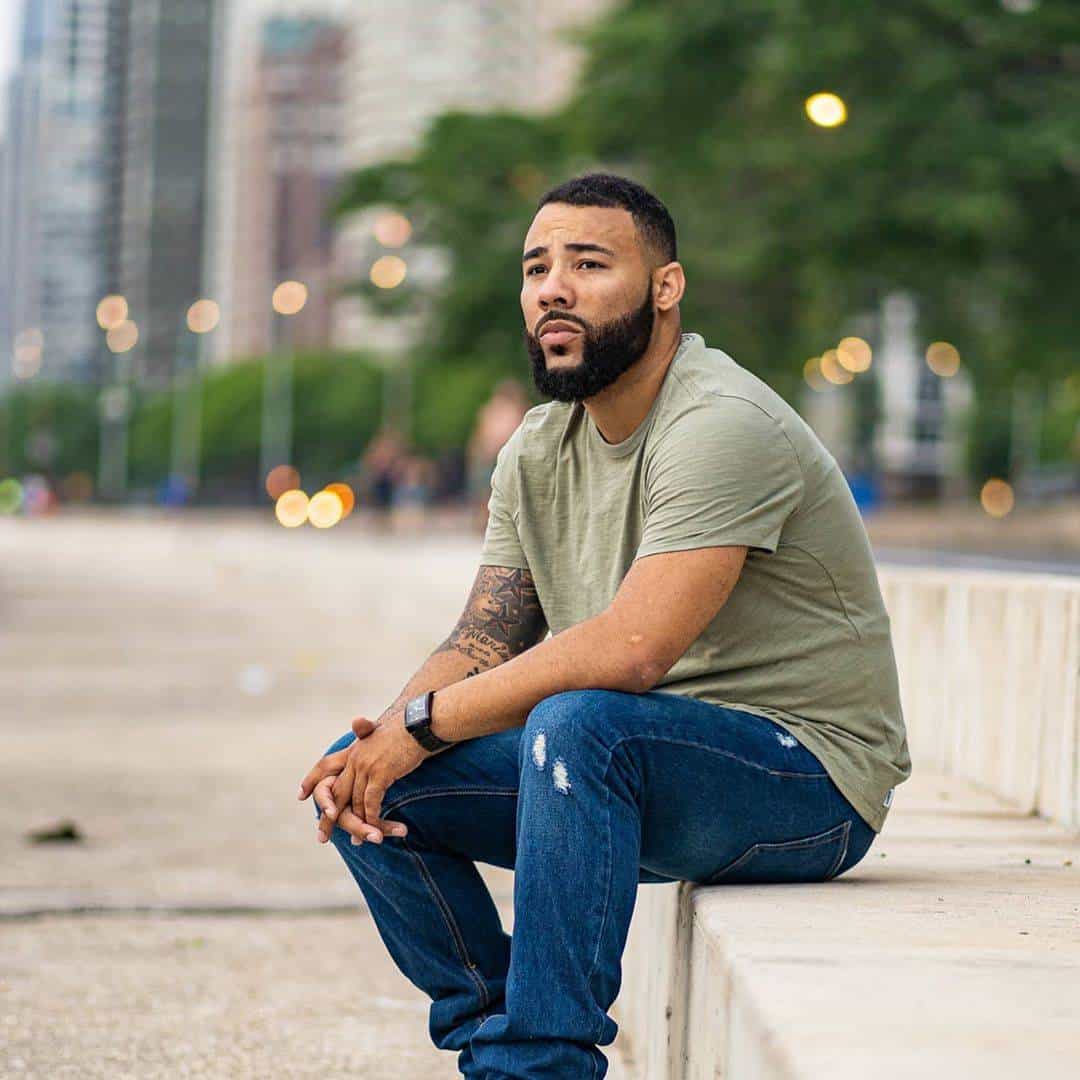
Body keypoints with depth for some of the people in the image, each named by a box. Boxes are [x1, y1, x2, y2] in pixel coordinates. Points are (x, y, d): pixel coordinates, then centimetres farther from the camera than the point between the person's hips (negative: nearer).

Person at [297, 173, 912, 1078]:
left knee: (577, 724, -36)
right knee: (364, 777, -3)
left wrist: (422, 723, -21)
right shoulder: (539, 448, 7)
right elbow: (484, 643, 5)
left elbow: (631, 650, -30)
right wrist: (380, 740, -16)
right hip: (637, 769, 8)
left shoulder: (723, 425, -20)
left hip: (804, 778, -8)